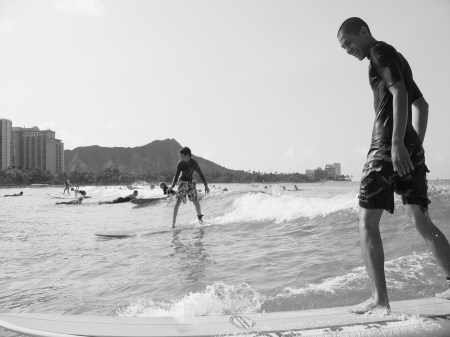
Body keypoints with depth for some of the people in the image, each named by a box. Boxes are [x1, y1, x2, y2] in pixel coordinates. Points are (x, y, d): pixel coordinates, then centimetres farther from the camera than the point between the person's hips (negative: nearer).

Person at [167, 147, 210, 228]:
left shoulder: (194, 162, -16)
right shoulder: (180, 164, -12)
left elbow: (200, 174, -11)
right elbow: (176, 175, -11)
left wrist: (206, 185, -12)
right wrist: (172, 186, -23)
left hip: (191, 183, 0)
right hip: (182, 182, 0)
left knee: (195, 201, -6)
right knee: (178, 202, -12)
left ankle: (200, 217, 20)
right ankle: (174, 221, -8)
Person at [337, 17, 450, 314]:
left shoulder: (380, 52, -1)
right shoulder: (397, 57, 26)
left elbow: (399, 93, -17)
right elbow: (422, 105, 28)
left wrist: (397, 142, -26)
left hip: (387, 147, -9)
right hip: (411, 149, 9)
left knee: (368, 223, -5)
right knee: (422, 221, 11)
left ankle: (380, 299, -6)